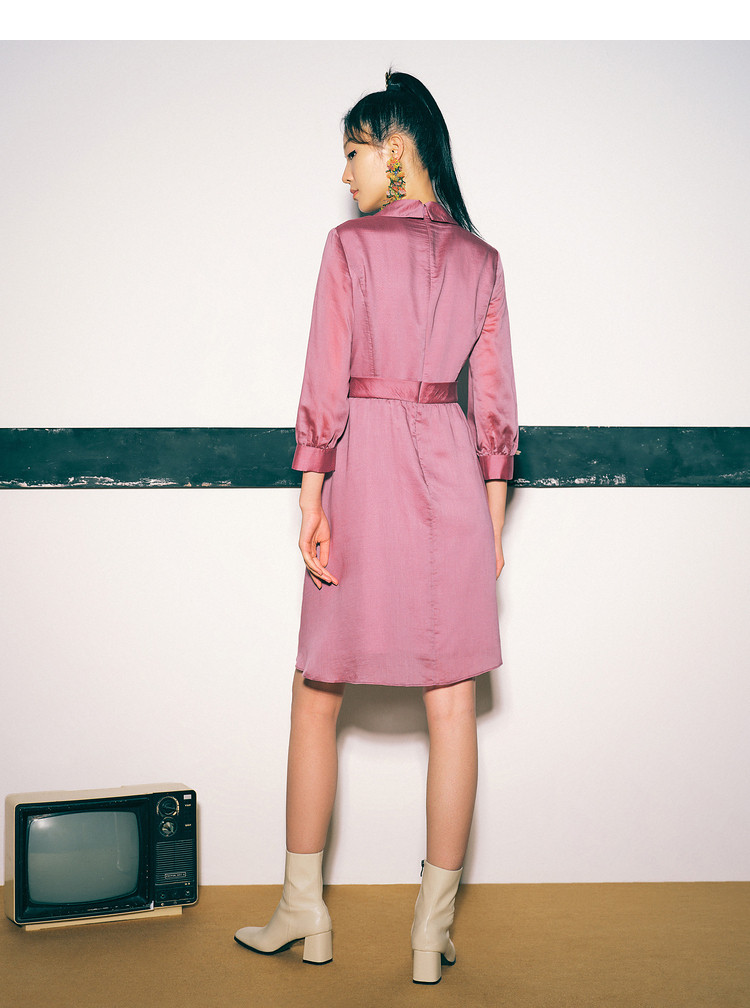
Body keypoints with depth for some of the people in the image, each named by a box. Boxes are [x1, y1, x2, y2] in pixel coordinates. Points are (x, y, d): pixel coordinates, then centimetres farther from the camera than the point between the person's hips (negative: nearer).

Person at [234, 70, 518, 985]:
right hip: (454, 475, 4)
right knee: (451, 705, 5)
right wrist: (492, 520, 12)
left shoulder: (352, 243, -4)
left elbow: (326, 383, -9)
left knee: (317, 698, 10)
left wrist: (310, 498, -6)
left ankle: (304, 911, 20)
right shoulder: (481, 259, 9)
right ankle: (433, 931, 12)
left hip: (366, 466, -3)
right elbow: (495, 403, 7)